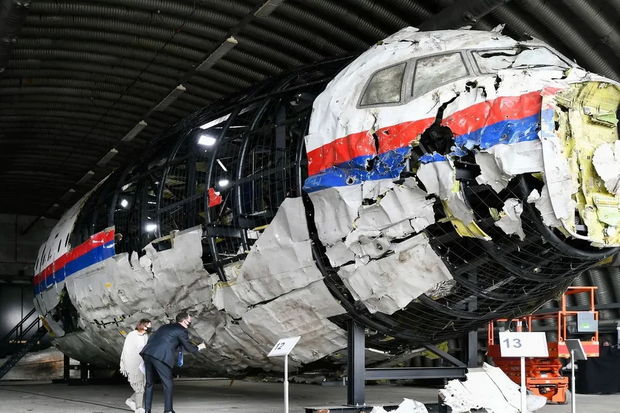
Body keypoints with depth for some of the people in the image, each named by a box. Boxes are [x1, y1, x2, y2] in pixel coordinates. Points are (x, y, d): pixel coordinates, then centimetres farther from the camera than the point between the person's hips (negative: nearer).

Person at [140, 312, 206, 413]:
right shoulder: (182, 331, 2)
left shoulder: (165, 327, 25)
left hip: (147, 353, 7)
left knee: (149, 383, 14)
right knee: (167, 384, 3)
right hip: (160, 357, -7)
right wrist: (198, 347, 26)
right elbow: (189, 348, 7)